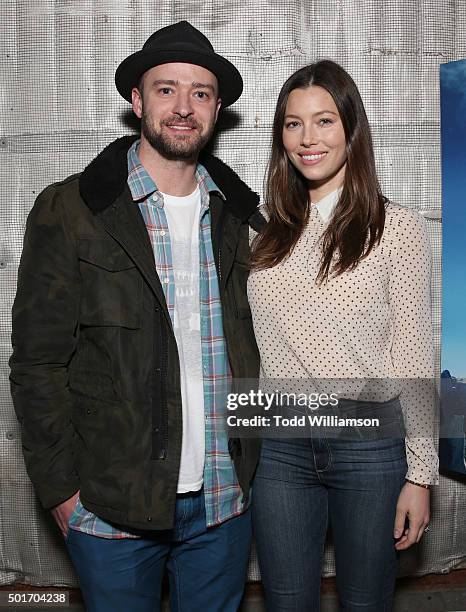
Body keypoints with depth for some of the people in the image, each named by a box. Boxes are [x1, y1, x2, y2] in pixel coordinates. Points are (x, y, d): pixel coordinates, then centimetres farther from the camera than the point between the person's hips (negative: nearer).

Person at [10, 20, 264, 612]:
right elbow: (37, 363, -8)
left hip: (224, 498, 3)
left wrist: (254, 462, 6)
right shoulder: (68, 213, -8)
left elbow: (253, 341, 10)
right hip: (110, 504, -3)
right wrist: (63, 490, -9)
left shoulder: (239, 214, 4)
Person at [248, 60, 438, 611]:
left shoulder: (397, 228, -6)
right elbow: (253, 343, 9)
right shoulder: (266, 230, 5)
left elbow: (414, 358, -5)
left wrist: (420, 474, -4)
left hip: (371, 442, -2)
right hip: (278, 446, 3)